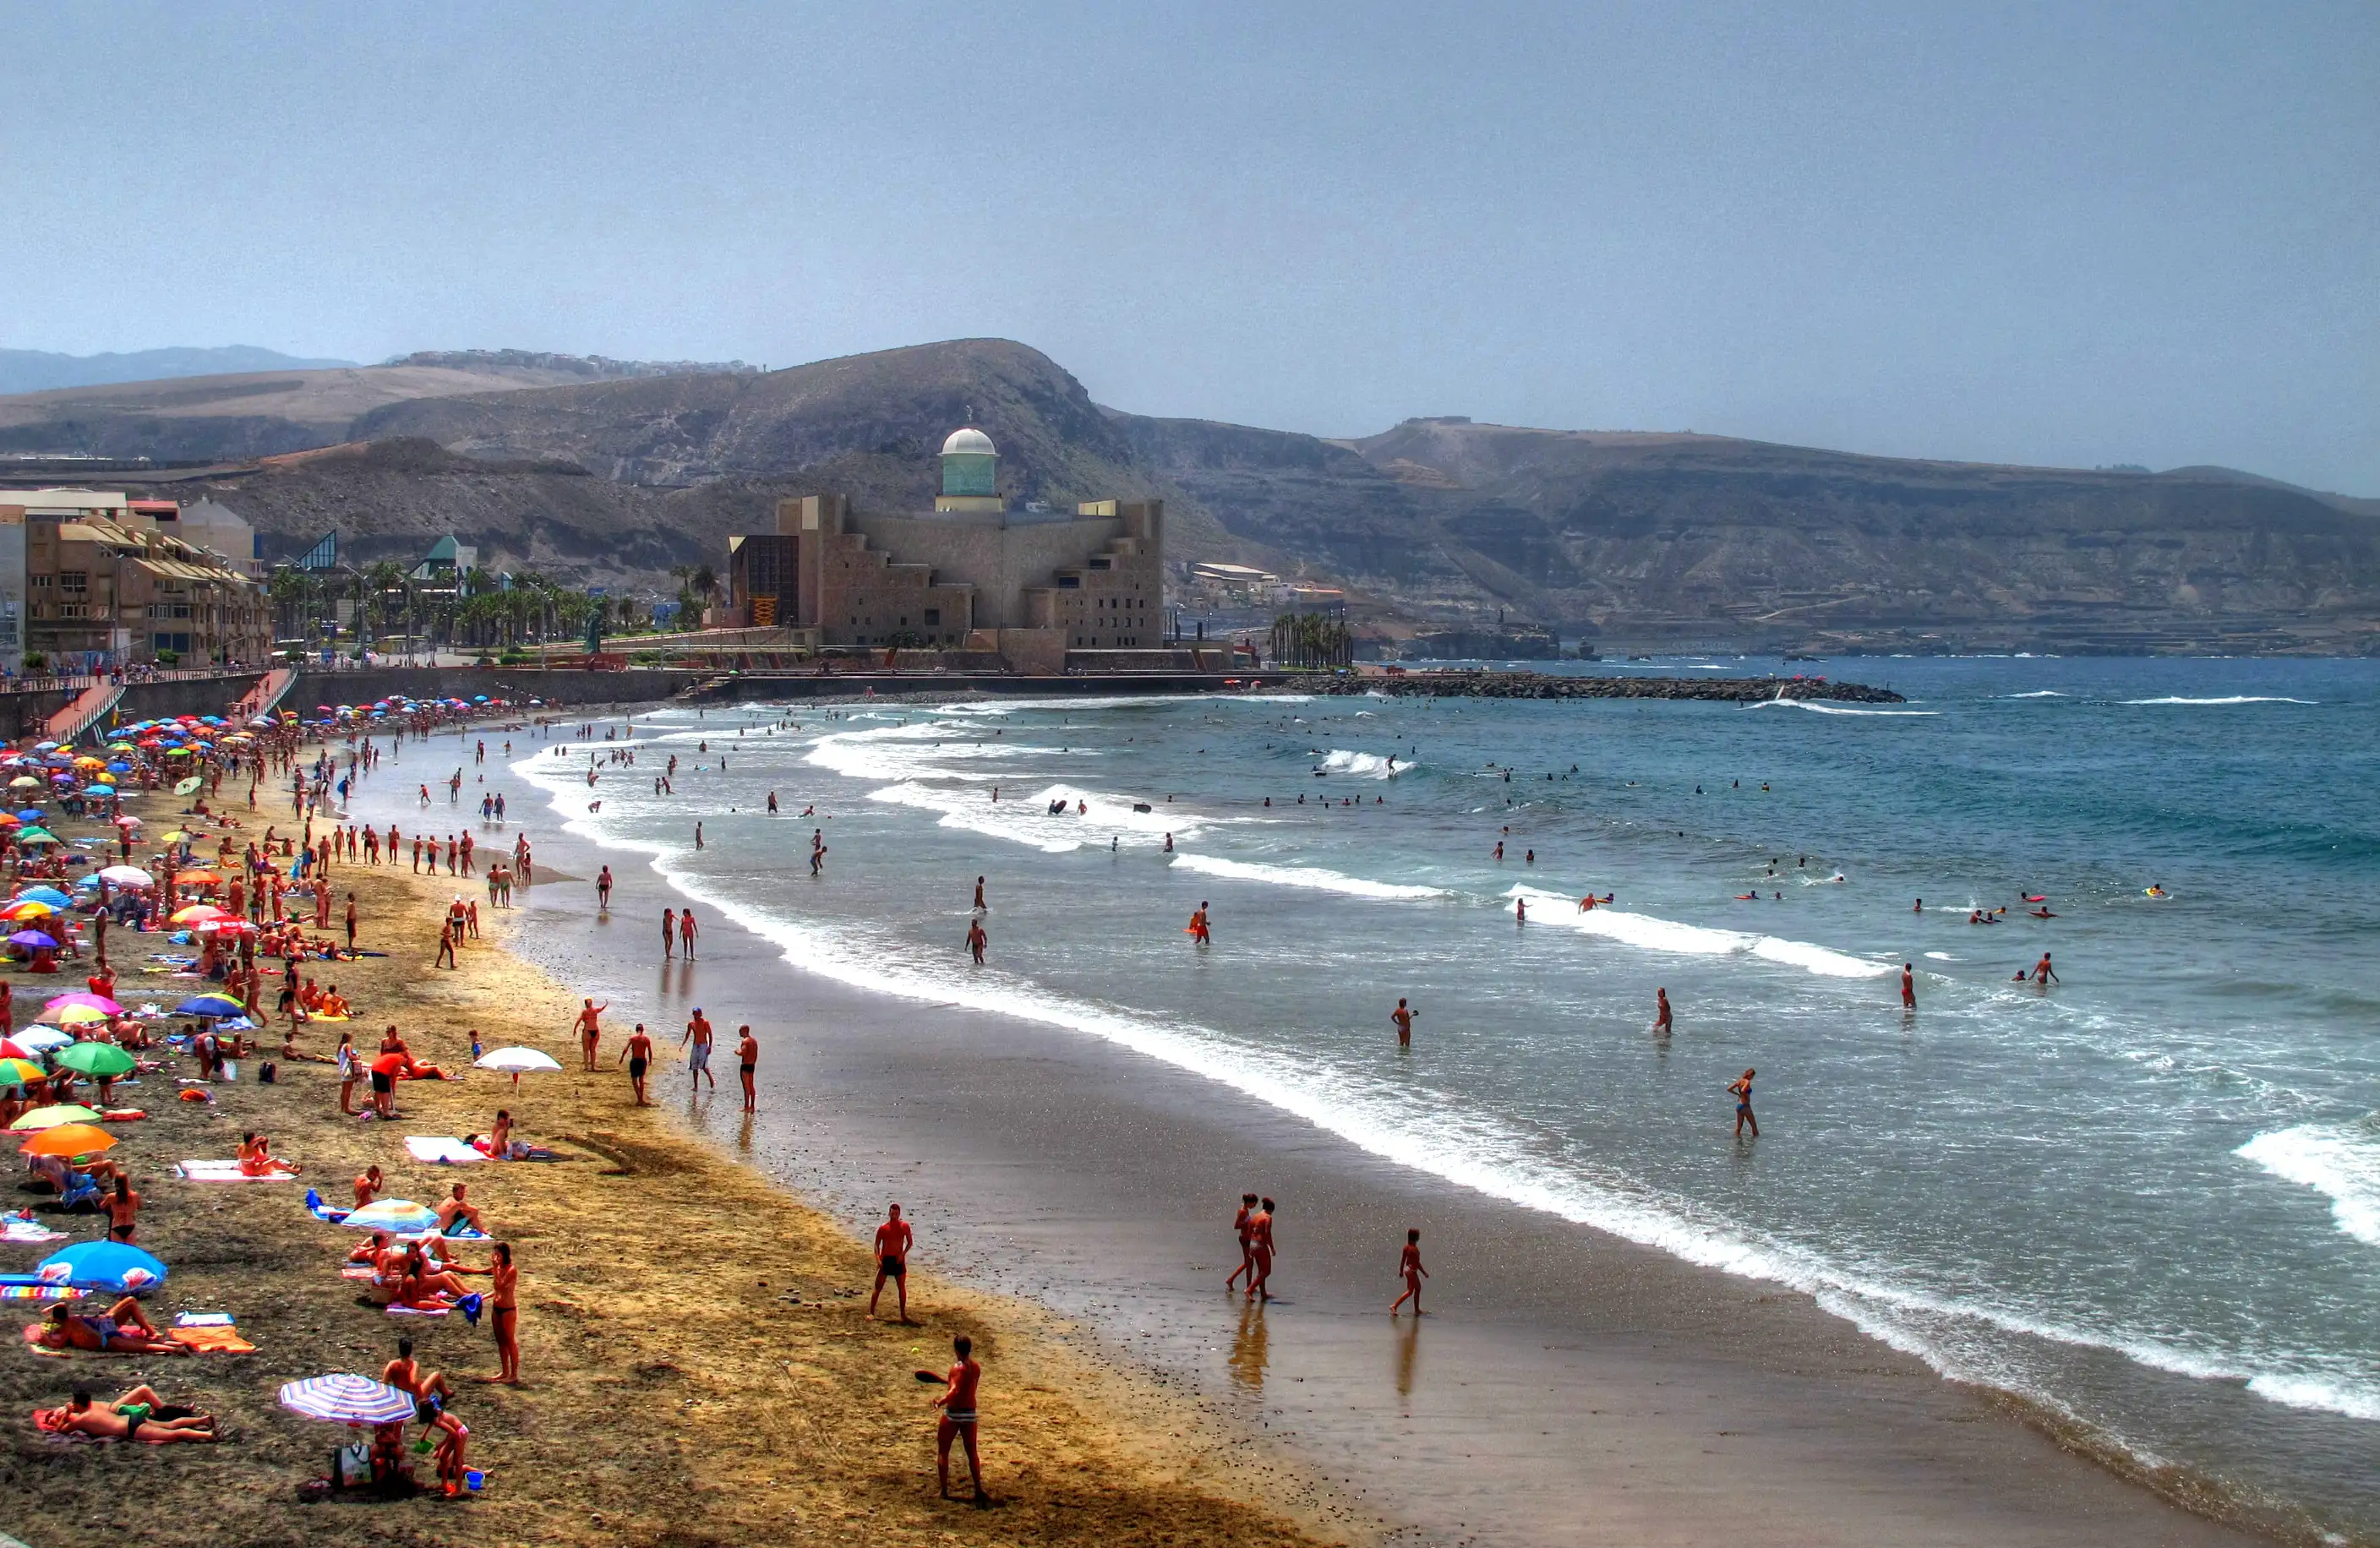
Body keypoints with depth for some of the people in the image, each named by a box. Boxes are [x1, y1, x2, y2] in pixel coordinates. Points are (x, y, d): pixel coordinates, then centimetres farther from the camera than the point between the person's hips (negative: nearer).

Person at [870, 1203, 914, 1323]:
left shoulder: (904, 1226, -2)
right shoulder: (883, 1228, -4)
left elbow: (909, 1243, 5)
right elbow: (877, 1244, 0)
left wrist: (903, 1254, -11)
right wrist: (878, 1259, -13)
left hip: (898, 1260, 1)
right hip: (885, 1259, -1)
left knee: (902, 1288, 6)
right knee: (878, 1287, -1)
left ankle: (903, 1314, 15)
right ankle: (871, 1312, 4)